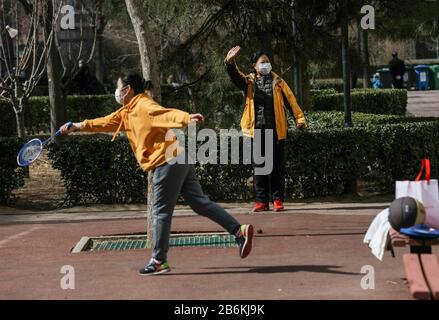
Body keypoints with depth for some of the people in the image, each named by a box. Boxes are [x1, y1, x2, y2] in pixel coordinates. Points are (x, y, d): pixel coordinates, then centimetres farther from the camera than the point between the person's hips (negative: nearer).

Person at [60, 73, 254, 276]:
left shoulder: (144, 106, -9)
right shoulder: (127, 112, 20)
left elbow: (167, 114, -26)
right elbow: (106, 123, 33)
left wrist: (187, 118, -43)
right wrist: (78, 126, 37)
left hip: (168, 163, -9)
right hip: (178, 161, 9)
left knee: (160, 212, -1)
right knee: (200, 203, 7)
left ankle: (159, 262, 7)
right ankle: (239, 231, 3)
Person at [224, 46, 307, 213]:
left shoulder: (277, 81, 7)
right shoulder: (249, 82, 8)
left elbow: (290, 100, 3)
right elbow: (235, 76, -10)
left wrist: (300, 118, -8)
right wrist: (230, 63, -30)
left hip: (276, 130, -1)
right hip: (257, 130, 1)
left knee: (277, 166, 2)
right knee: (259, 166, 4)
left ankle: (278, 199, 8)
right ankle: (261, 201, 8)